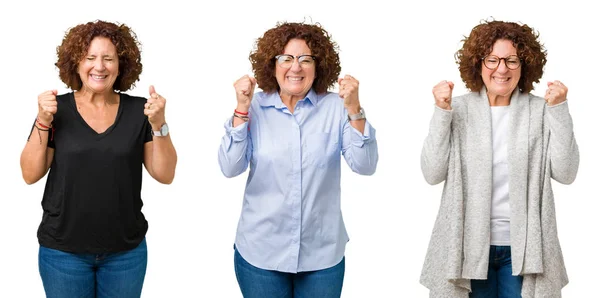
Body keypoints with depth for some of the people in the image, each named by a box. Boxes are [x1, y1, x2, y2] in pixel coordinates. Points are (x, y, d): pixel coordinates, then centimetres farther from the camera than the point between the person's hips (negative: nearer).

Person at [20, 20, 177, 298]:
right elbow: (30, 174, -4)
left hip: (126, 251, 1)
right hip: (63, 251, -1)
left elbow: (165, 175, -3)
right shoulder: (57, 109, -3)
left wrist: (158, 124, -16)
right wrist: (43, 121, -15)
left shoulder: (138, 110, -2)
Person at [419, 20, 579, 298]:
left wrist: (559, 110, -13)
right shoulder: (459, 108, -1)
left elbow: (565, 173, -7)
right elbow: (433, 174, -7)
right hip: (470, 244, 0)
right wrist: (441, 112, -14)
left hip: (524, 246, 0)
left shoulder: (541, 110, -2)